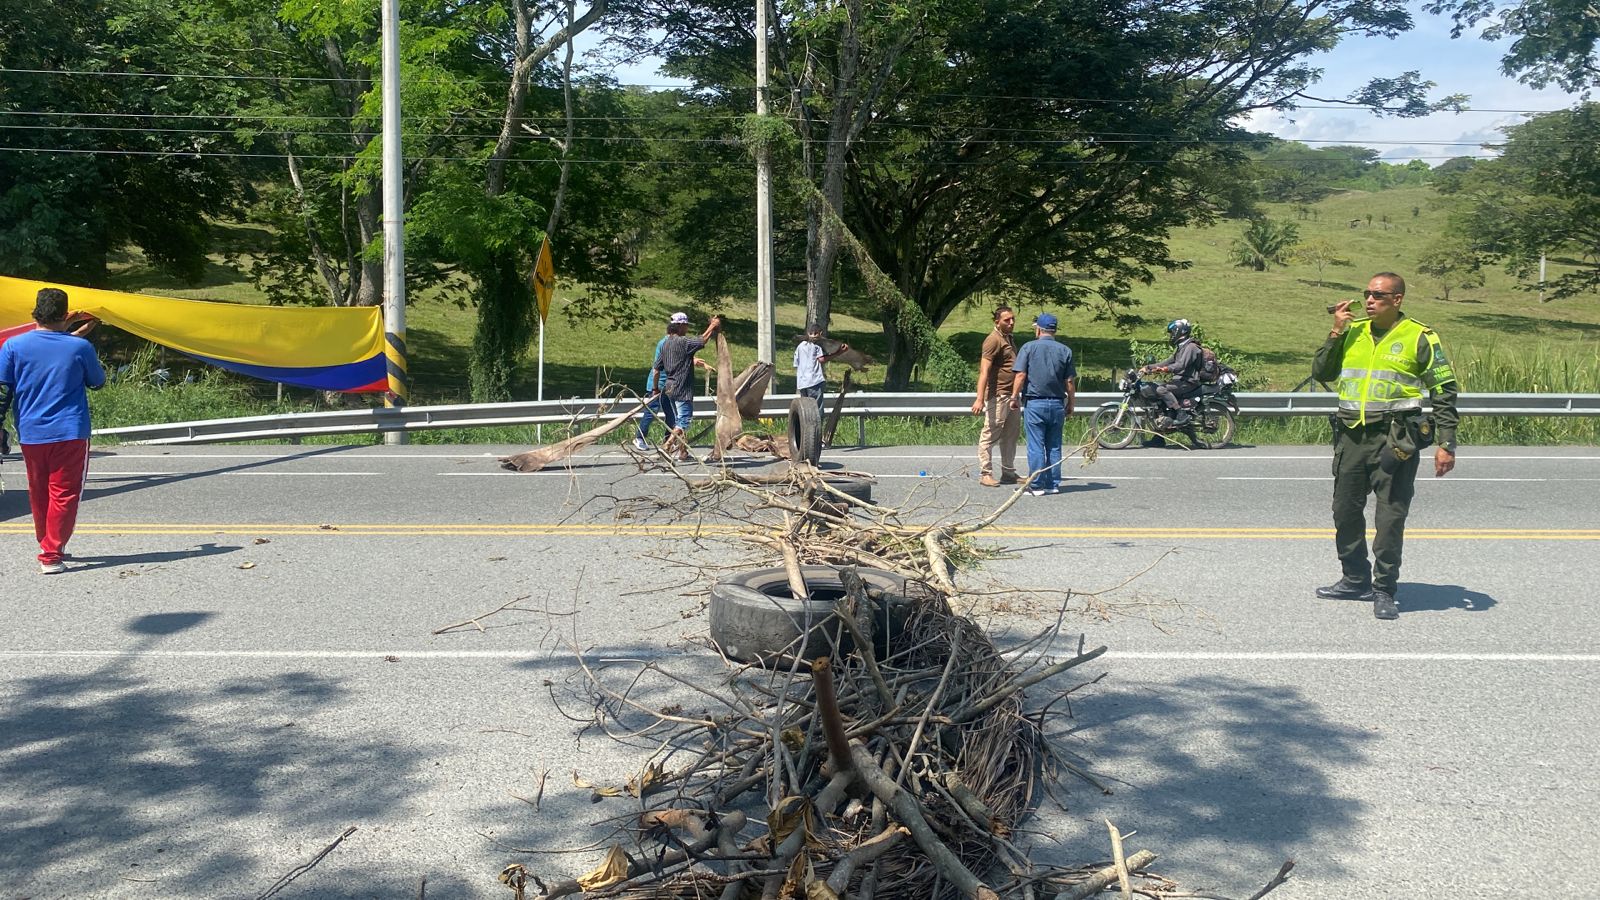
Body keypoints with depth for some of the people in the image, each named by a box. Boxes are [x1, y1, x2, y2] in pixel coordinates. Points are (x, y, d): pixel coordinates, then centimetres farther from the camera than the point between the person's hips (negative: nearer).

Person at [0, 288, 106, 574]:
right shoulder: (80, 347, -6)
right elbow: (97, 382, 9)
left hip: (30, 433, 3)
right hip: (70, 432, -2)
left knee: (39, 494, 17)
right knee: (64, 494, 1)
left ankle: (49, 546, 30)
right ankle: (51, 555, -5)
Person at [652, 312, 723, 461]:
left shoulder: (666, 343, 11)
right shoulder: (683, 342, -14)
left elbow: (656, 369, 13)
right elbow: (703, 339, -22)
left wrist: (656, 388, 22)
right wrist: (713, 325, -8)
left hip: (669, 387, 9)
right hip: (682, 388, -9)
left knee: (678, 420, 15)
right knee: (684, 420, -7)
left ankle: (683, 452, 19)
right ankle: (667, 445, -17)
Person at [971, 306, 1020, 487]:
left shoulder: (1009, 339, 17)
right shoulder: (993, 340, -12)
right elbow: (984, 371, -21)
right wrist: (980, 399, -29)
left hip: (1011, 396, 10)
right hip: (998, 396, -10)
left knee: (1011, 435, 15)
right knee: (990, 435, -5)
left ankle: (1008, 473, 24)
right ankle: (985, 474, 0)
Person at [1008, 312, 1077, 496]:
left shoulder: (1029, 347, -3)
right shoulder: (1065, 350, 6)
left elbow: (1020, 375, -9)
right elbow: (1070, 381, 5)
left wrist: (1015, 397, 0)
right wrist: (1071, 404, 13)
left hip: (1034, 403, -3)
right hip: (1057, 404, 3)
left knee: (1036, 446, -1)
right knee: (1054, 446, 10)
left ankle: (1037, 485, -1)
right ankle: (1054, 484, 12)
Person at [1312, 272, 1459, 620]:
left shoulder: (1419, 337, -2)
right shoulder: (1352, 333, 12)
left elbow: (1445, 391, 0)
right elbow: (1321, 373, 11)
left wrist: (1446, 444, -6)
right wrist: (1336, 333, 0)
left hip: (1394, 438, -5)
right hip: (1351, 435, 5)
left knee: (1391, 516, -4)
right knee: (1345, 511, 13)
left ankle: (1385, 590, 6)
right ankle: (1356, 579, 28)